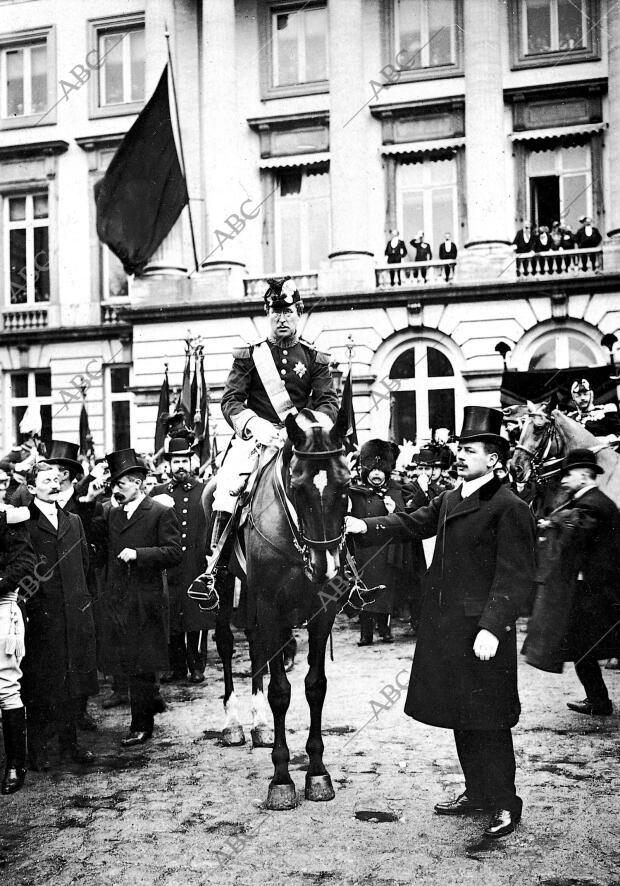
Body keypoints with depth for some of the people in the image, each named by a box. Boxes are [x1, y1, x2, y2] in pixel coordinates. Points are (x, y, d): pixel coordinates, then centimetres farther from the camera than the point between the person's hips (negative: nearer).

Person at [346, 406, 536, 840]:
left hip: (483, 628, -8)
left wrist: (492, 627, -22)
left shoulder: (509, 508, -13)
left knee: (488, 720, 1)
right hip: (445, 625, 8)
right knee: (461, 715, 17)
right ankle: (477, 792, 32)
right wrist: (366, 526, -6)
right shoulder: (448, 500, 12)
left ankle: (505, 803, 15)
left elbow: (514, 577, -16)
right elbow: (411, 523, 10)